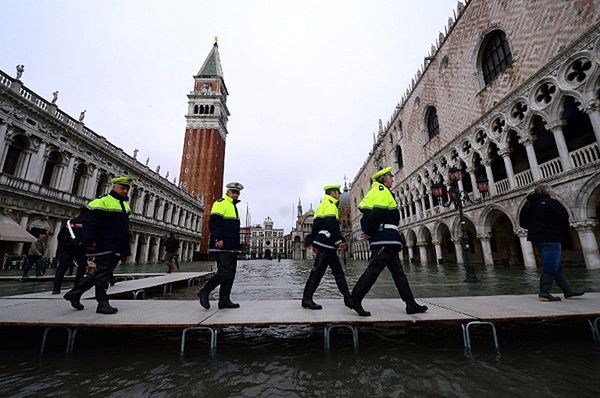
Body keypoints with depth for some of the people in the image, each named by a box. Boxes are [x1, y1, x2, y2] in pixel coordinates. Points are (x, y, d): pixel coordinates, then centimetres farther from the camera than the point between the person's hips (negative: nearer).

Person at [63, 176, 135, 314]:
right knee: (103, 273, -2)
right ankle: (103, 303, 7)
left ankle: (74, 293, 31)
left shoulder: (125, 205, 17)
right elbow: (90, 223, -16)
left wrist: (125, 250, 22)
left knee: (100, 274, 16)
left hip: (116, 249, 8)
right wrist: (90, 241, -22)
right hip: (103, 247, -8)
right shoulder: (102, 202, -8)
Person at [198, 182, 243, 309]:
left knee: (230, 274, 8)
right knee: (224, 271, -13)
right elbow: (213, 222, -16)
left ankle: (224, 300, 15)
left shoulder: (234, 206, 23)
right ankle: (204, 292, 4)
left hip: (232, 247, 9)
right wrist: (218, 238, -25)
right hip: (222, 246, -9)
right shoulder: (220, 203, -4)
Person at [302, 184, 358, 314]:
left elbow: (315, 225, 22)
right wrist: (340, 241, -20)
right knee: (317, 271, -5)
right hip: (326, 244, -10)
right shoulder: (330, 204, -8)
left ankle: (348, 298, 14)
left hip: (322, 243, 10)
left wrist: (314, 243, 23)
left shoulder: (322, 205, 22)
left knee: (338, 271, 10)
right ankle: (306, 299, 3)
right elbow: (332, 225, -21)